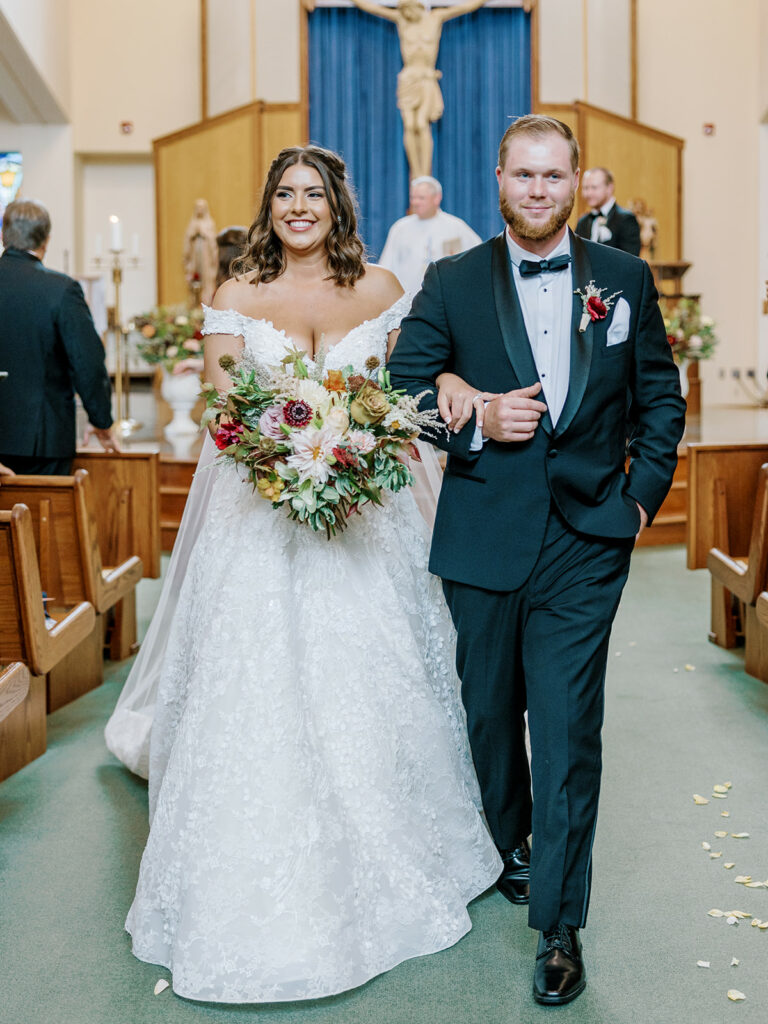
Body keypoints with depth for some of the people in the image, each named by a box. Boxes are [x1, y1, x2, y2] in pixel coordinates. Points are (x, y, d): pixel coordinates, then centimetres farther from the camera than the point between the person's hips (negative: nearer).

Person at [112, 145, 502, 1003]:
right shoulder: (237, 296, 4)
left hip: (362, 512, 1)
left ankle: (381, 865, 27)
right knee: (259, 691, -2)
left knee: (367, 683, 6)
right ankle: (264, 886, 13)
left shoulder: (381, 289, 6)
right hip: (262, 515, -1)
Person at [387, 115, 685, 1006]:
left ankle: (559, 924, 10)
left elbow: (660, 396, 10)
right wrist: (475, 416, -16)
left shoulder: (626, 279, 5)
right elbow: (404, 387, 0)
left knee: (567, 731, -2)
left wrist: (644, 492, 0)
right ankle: (507, 848, 43)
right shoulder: (451, 283, 3)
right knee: (490, 713, 17)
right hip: (483, 540, 1)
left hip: (585, 543, -1)